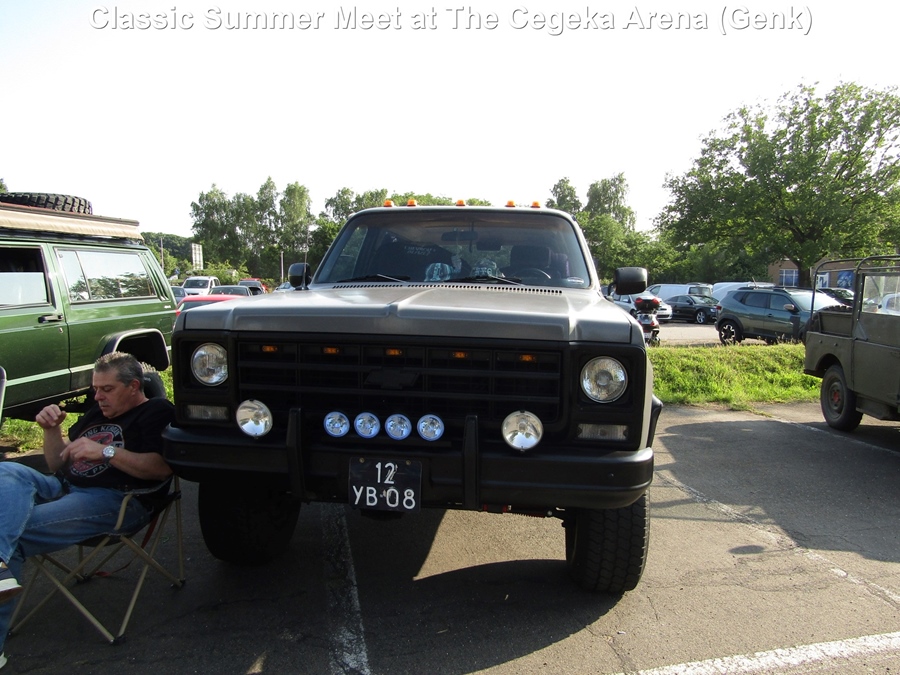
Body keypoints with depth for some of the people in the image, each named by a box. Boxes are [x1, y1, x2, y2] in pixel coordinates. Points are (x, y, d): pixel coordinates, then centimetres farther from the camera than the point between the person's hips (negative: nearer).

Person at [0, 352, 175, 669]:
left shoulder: (157, 412, 2)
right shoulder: (98, 412, 26)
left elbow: (162, 468, -15)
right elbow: (57, 464, 27)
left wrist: (105, 451, -20)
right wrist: (52, 430, 8)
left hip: (112, 500, -7)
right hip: (64, 488, 7)